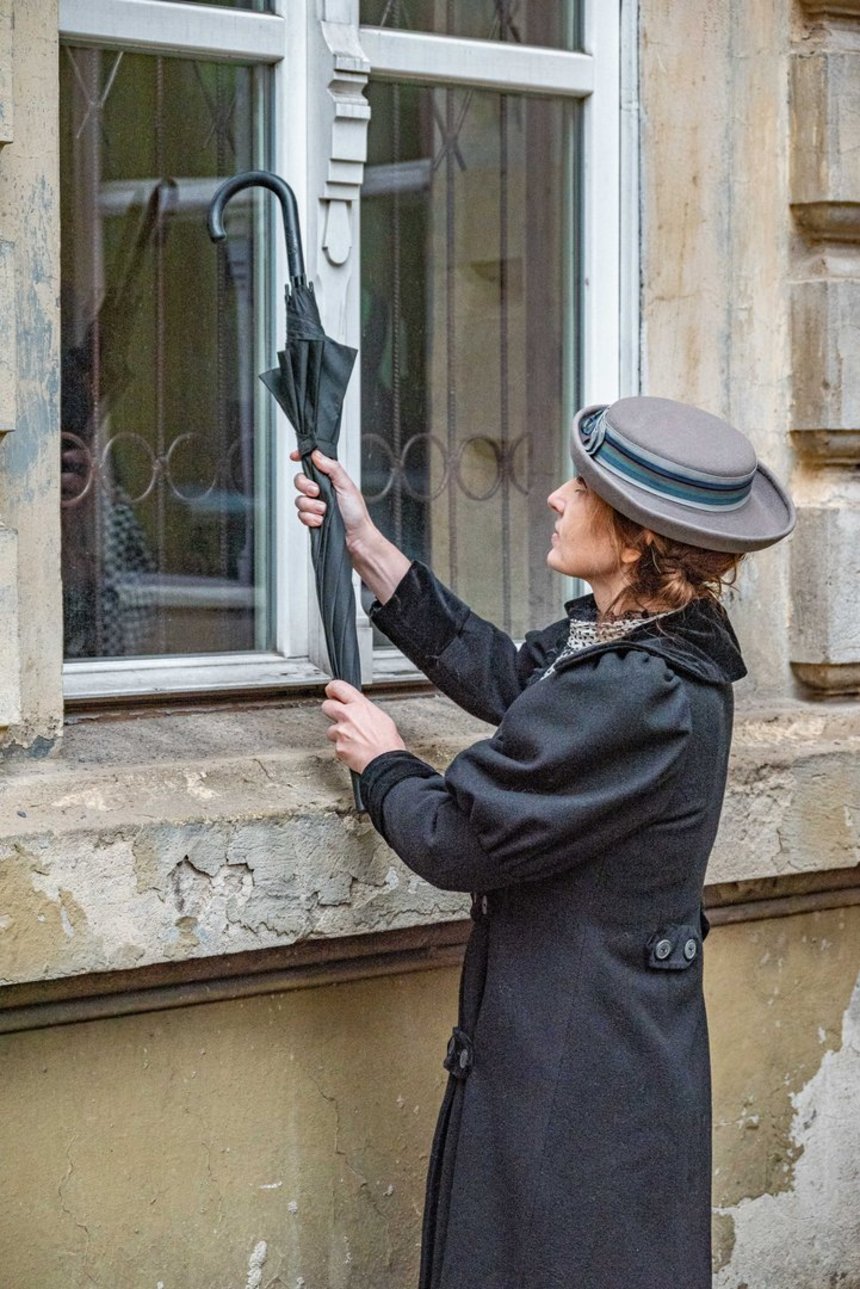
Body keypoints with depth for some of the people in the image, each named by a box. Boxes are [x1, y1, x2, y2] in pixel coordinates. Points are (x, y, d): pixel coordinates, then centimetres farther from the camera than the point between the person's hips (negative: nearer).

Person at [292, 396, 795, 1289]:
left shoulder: (633, 698, -29)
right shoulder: (663, 645, 1)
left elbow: (456, 839, -21)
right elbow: (507, 676, 14)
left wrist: (381, 761, 0)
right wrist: (365, 546, 15)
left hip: (576, 1076, -10)